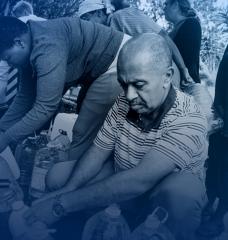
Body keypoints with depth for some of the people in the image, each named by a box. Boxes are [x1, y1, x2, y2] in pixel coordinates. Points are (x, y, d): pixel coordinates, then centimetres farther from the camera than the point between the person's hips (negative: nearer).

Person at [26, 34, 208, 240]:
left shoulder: (189, 120, -28)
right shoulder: (124, 103, -11)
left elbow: (140, 181, -37)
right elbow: (98, 152, -6)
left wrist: (62, 204, -35)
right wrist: (66, 190, -23)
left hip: (171, 202, -5)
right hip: (123, 193, 5)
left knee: (182, 187, -38)